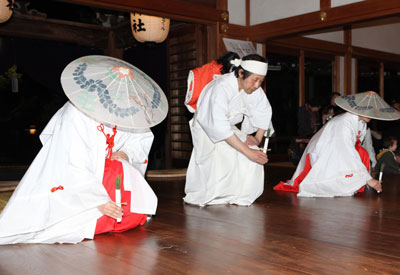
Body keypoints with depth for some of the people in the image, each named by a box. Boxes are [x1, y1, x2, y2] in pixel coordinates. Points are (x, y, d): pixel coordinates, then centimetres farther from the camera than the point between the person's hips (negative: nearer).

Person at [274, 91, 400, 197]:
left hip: (334, 154, 8)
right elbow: (349, 155, -32)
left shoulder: (361, 122, -2)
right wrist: (368, 179, -30)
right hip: (320, 158, -8)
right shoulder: (344, 124, -30)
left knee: (362, 153, -13)